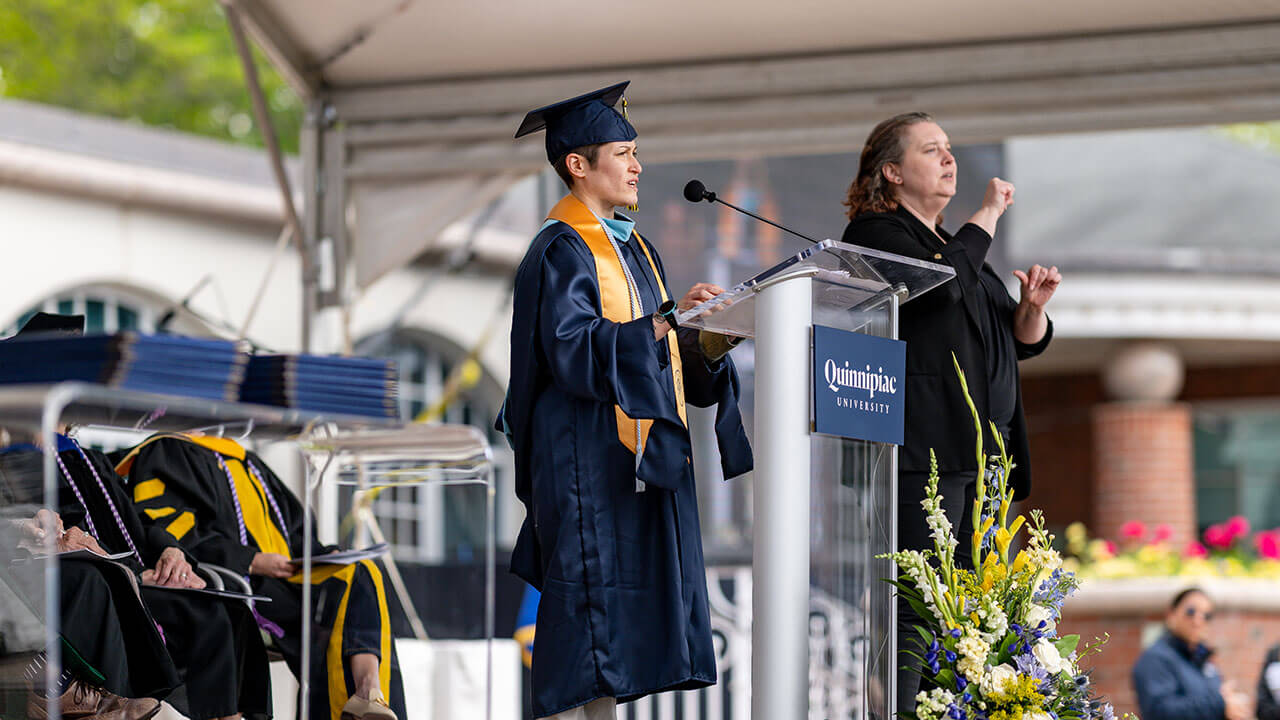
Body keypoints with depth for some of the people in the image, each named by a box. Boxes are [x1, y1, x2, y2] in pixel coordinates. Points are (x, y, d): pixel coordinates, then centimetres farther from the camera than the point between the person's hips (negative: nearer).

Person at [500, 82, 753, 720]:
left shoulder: (629, 244, 19)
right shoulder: (562, 249, -8)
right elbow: (572, 349, -20)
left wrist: (705, 348, -1)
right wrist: (667, 320, -23)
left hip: (642, 448, 9)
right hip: (589, 448, -9)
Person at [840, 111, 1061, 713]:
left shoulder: (958, 245, 26)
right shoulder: (876, 233, 1)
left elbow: (1025, 342, 26)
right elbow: (940, 281, -19)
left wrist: (1033, 306, 3)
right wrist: (988, 216, -5)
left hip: (985, 454, 9)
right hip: (922, 453, -8)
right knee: (913, 609, -14)